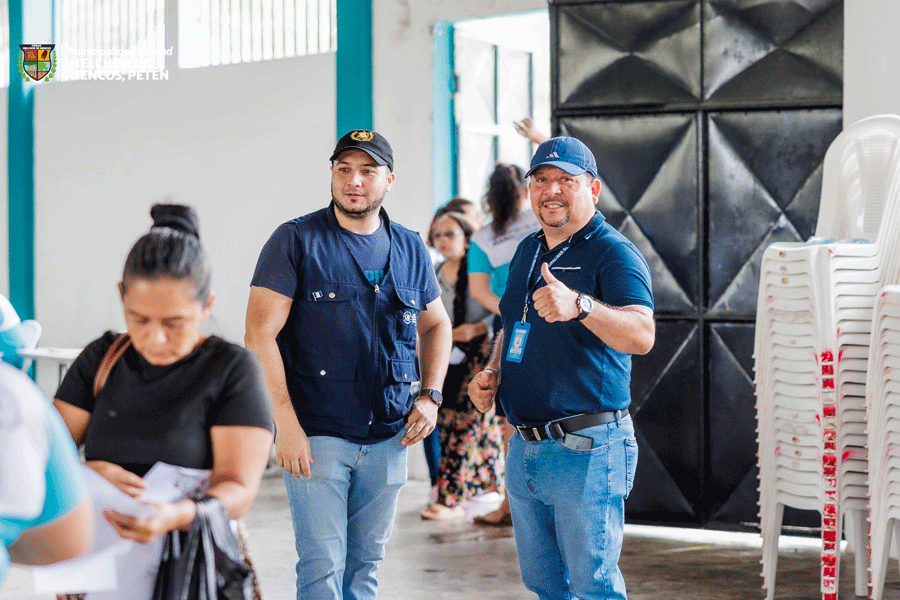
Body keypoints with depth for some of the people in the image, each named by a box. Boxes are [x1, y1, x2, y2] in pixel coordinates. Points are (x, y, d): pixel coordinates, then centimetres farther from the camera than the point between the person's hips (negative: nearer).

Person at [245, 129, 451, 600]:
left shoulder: (410, 249, 10)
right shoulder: (297, 241, -5)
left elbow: (436, 325, 24)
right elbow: (260, 335, -10)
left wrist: (430, 396, 8)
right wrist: (285, 424, -16)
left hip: (388, 437, 5)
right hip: (316, 434, -4)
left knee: (366, 562, 12)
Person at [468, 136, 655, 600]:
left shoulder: (614, 254, -12)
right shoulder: (528, 251, 13)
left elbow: (641, 335, -29)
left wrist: (579, 305, -46)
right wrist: (492, 373, 8)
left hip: (587, 451, -8)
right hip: (524, 448, 8)